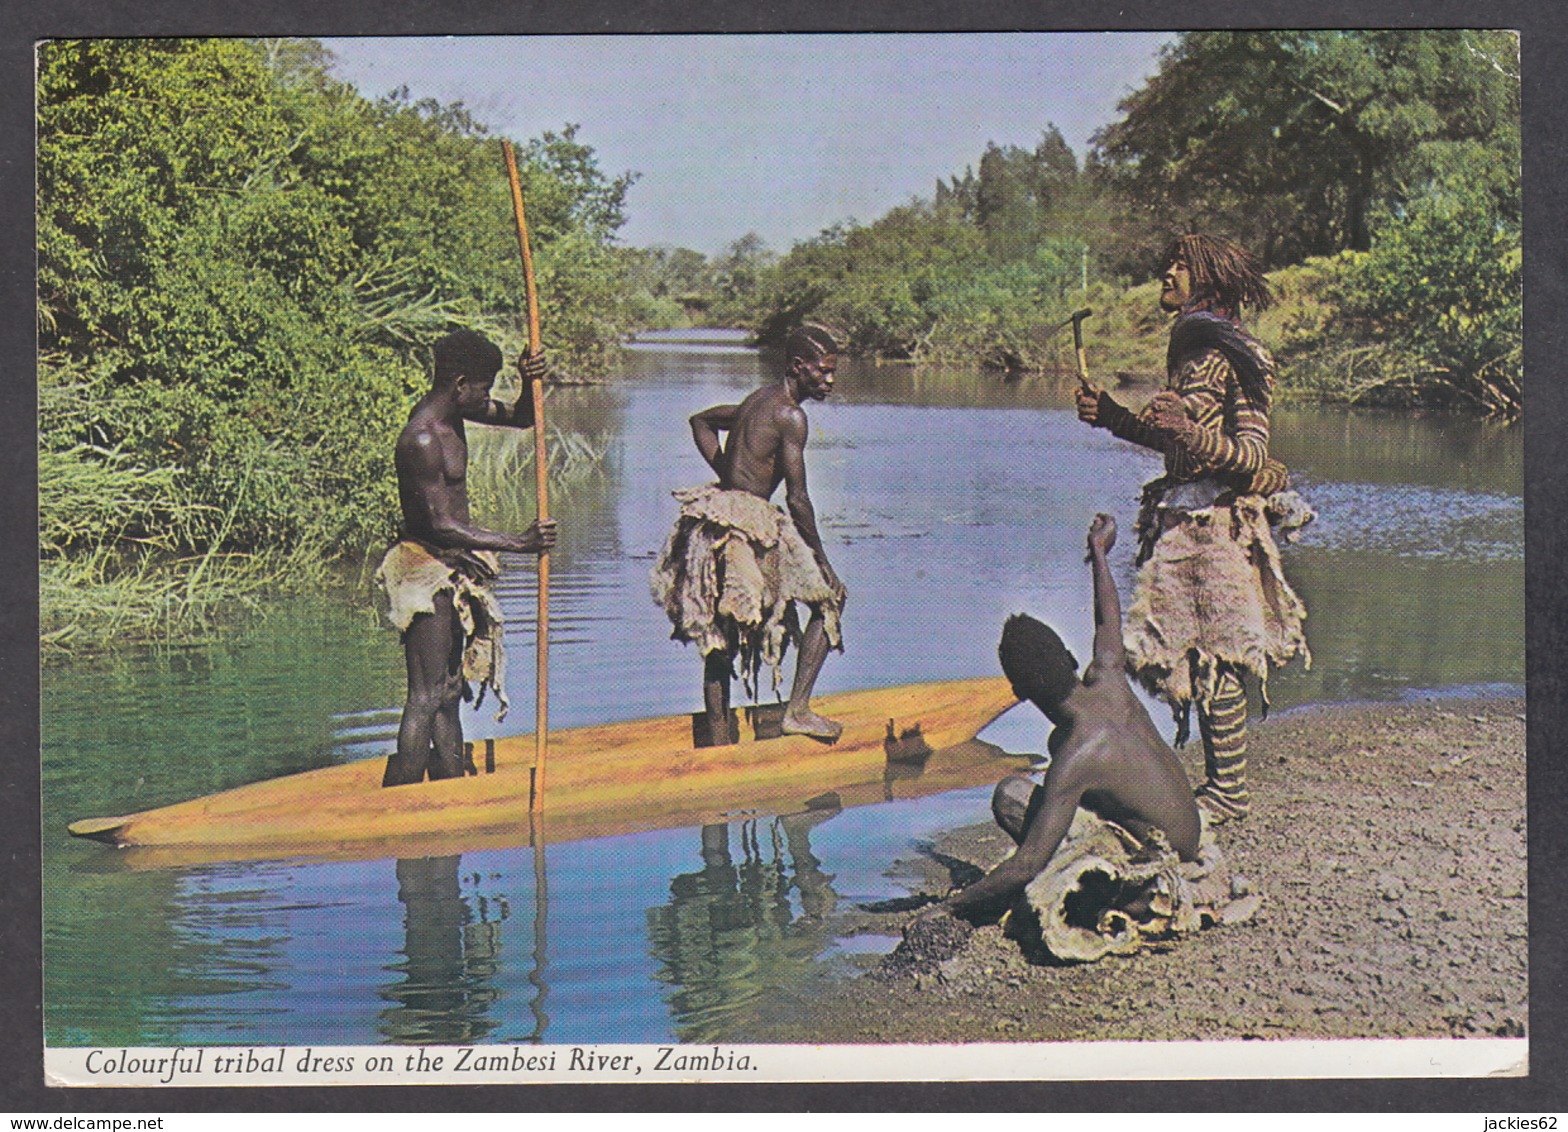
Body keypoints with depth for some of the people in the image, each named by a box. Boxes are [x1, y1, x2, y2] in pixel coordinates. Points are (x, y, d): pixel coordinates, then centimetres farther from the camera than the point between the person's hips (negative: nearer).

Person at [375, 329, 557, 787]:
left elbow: (520, 418, 20)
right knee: (426, 697, -11)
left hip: (454, 572, 10)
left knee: (449, 695, 14)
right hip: (428, 569, -10)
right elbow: (440, 525, -25)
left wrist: (530, 383, -3)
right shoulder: (421, 439, -21)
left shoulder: (452, 415, 8)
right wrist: (519, 542, -24)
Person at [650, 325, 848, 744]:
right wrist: (820, 558, -4)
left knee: (720, 640, 15)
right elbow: (797, 498, -14)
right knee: (828, 598, 5)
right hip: (749, 528, -9)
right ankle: (797, 710, 0)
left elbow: (701, 421, 34)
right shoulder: (789, 415, -11)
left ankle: (718, 741, 22)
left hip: (718, 513, 9)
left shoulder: (759, 400, 17)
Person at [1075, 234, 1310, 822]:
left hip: (1218, 524, -9)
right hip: (1183, 523, 9)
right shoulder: (1190, 348, 14)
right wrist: (1113, 417, 14)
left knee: (1213, 658, -5)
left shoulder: (1234, 356, -12)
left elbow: (1253, 454, -17)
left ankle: (1229, 792, 3)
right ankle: (1220, 781, 19)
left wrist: (1194, 435, -32)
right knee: (1193, 657, 11)